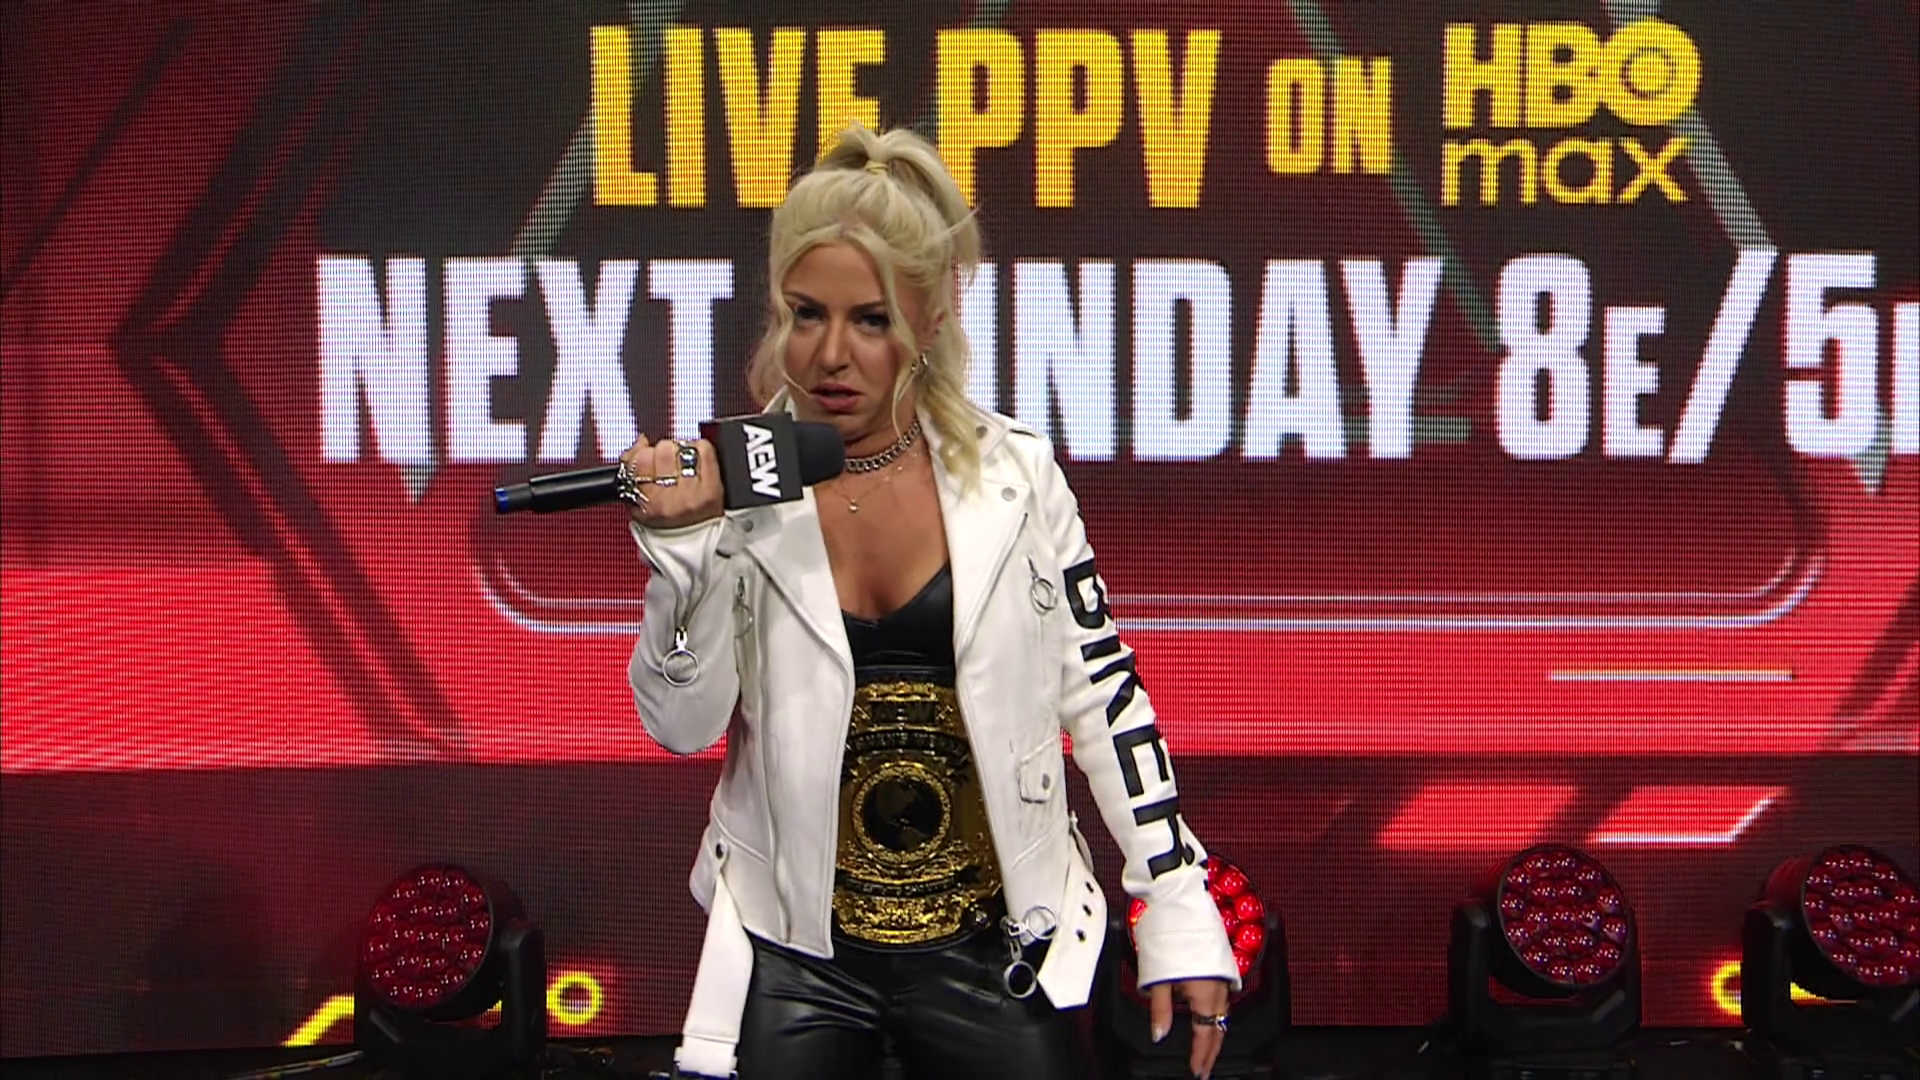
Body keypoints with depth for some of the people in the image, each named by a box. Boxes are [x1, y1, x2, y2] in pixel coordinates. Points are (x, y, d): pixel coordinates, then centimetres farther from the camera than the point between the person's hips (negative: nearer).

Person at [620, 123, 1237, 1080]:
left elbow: (1103, 692, 0)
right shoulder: (738, 480, -6)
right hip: (795, 955, 0)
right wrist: (685, 544, -22)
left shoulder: (1013, 473, -5)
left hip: (995, 952, 0)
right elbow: (683, 724, -8)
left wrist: (1178, 914, -1)